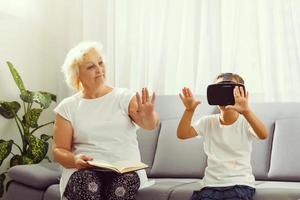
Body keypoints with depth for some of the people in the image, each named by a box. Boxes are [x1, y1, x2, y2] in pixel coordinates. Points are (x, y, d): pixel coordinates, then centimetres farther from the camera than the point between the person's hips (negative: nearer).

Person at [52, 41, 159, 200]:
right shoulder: (67, 107, 9)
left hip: (126, 170, 0)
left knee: (120, 186, -34)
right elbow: (58, 150, 7)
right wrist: (75, 160, -16)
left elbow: (149, 124, -10)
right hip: (84, 171, 0)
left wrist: (148, 115, -35)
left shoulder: (124, 97, 7)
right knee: (88, 186, -35)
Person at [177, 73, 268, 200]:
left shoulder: (245, 122, -3)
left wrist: (246, 111, -40)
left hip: (240, 183, -2)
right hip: (211, 184, 3)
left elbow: (263, 135, -24)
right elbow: (182, 134, -5)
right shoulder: (207, 122, 7)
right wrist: (189, 110, -22)